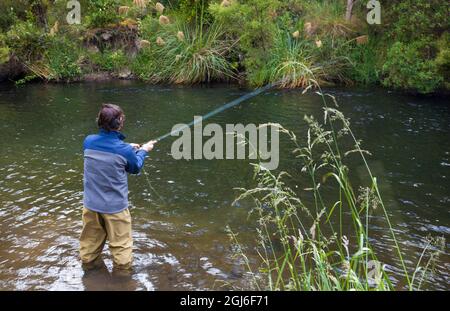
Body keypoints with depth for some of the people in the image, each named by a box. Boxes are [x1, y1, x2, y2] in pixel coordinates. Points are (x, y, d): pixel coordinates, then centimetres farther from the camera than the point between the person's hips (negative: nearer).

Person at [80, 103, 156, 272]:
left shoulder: (88, 141, -9)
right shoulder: (124, 150, -21)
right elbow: (135, 168, 0)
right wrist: (143, 150, 15)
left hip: (91, 203, 5)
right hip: (114, 206, -4)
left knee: (91, 238, 21)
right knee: (120, 242, 11)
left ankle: (87, 261, 39)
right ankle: (123, 267, 22)